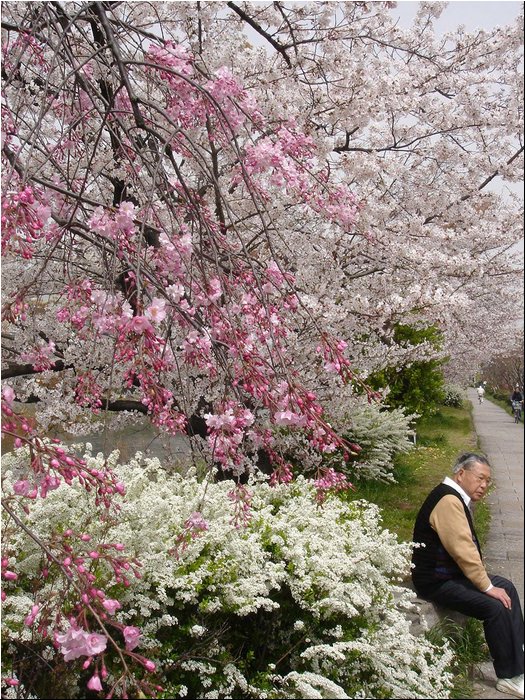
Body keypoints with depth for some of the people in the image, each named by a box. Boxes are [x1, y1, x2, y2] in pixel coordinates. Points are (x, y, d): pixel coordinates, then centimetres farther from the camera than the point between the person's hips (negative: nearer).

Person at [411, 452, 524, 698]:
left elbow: (467, 547, 13)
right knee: (495, 606, -20)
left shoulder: (457, 498, 12)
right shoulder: (448, 500, -22)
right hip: (436, 581, -11)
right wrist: (488, 587, -18)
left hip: (452, 572, 11)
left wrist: (485, 579, 2)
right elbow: (462, 549, -25)